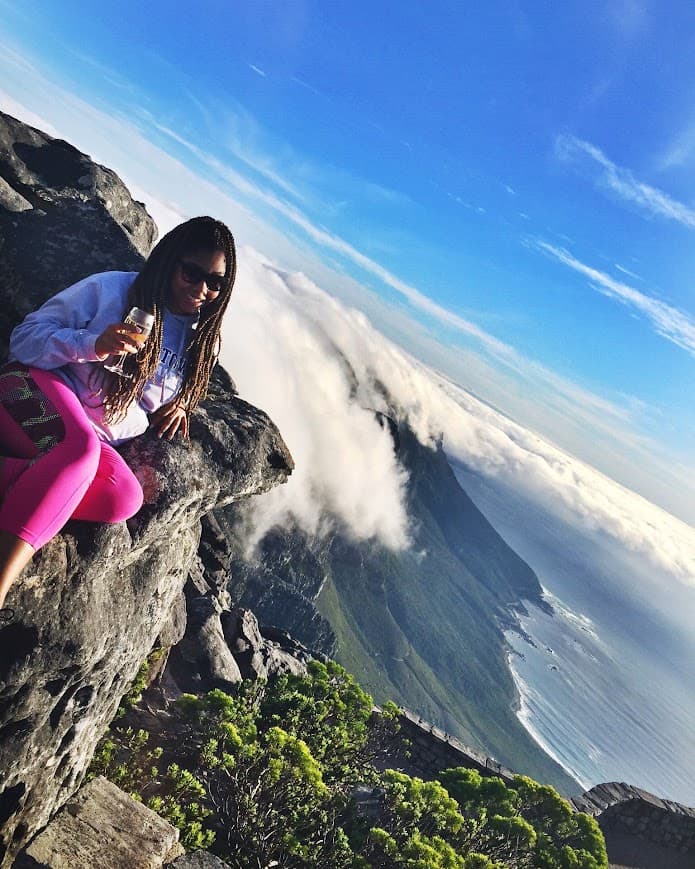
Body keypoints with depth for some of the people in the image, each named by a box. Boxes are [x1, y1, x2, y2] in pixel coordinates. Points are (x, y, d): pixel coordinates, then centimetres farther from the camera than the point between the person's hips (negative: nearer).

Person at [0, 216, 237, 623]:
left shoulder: (203, 342, 11)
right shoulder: (110, 288, -2)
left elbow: (187, 388, 30)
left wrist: (179, 405, 5)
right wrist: (94, 345, -22)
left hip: (99, 441, 4)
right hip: (39, 389, -4)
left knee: (125, 499, -29)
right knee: (78, 448, -39)